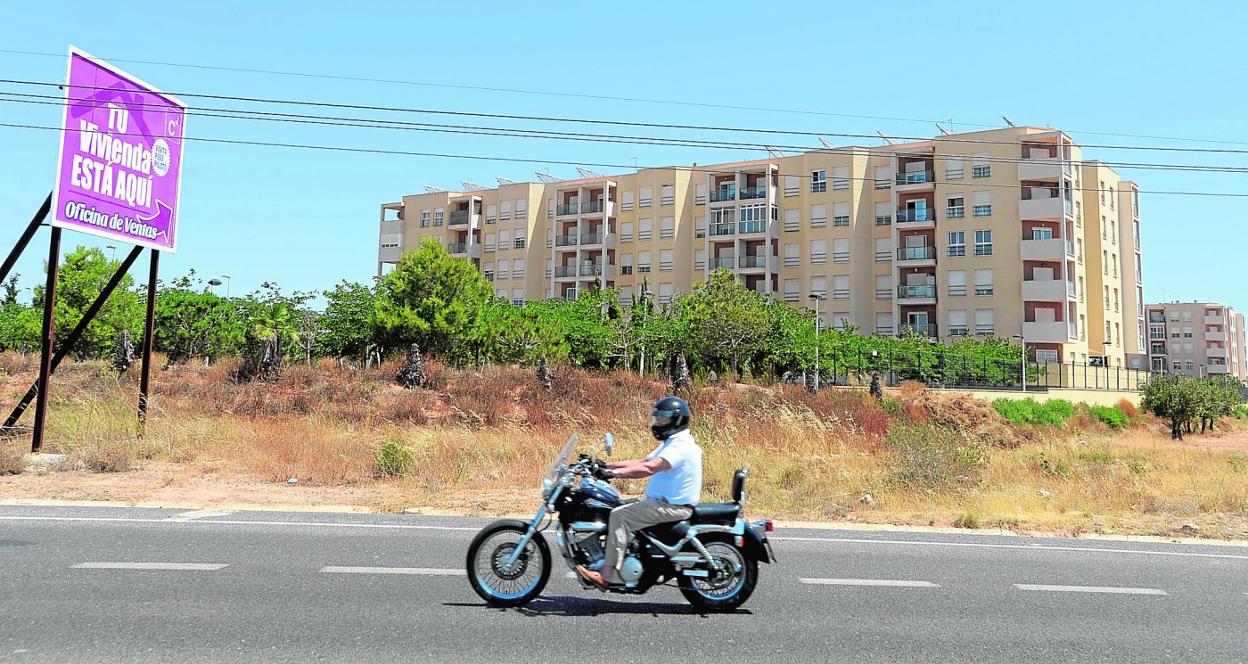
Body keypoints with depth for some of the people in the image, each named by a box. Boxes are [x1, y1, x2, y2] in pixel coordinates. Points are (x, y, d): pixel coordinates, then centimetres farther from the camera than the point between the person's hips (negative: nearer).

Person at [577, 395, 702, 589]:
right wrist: (606, 465, 9)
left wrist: (614, 473, -34)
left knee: (620, 515, -20)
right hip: (662, 500, 11)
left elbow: (649, 468, -31)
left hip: (672, 506, -11)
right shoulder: (672, 442, 18)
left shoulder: (681, 445, -17)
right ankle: (603, 561, 10)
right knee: (618, 510, 10)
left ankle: (609, 575, -23)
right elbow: (641, 462, 16)